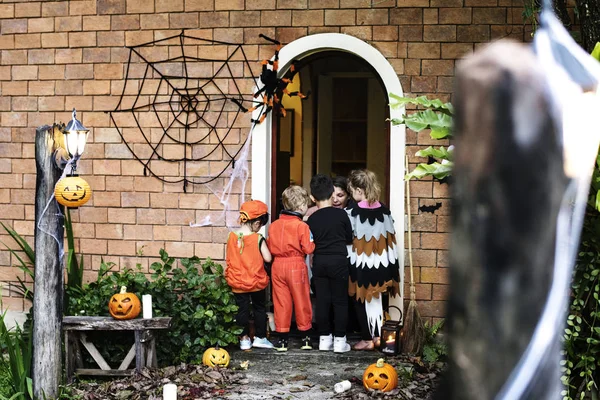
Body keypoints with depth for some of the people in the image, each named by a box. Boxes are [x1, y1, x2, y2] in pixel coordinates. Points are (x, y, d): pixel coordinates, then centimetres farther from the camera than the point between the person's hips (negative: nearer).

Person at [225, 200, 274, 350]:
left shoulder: (232, 237, -5)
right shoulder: (258, 239, -16)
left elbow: (228, 259, 5)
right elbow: (268, 258, -14)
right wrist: (264, 246, 2)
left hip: (238, 283, 2)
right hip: (256, 282, -2)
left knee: (242, 309, 11)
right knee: (259, 308, 15)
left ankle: (244, 339, 14)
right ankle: (260, 337, 20)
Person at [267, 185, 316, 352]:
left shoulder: (273, 225, 2)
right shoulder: (302, 226, -13)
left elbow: (269, 246, 6)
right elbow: (308, 249, -15)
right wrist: (311, 242, 4)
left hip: (277, 265, 4)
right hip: (296, 266, -4)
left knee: (281, 302, 9)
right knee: (301, 301, 9)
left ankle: (282, 339, 11)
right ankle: (305, 337, 17)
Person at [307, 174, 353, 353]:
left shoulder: (312, 219, -2)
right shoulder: (341, 214, -8)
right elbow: (350, 238, 3)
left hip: (319, 262, 2)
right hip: (338, 261, -2)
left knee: (322, 300, 9)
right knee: (340, 301, 5)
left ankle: (324, 338, 14)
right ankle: (339, 340, 5)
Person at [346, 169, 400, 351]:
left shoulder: (353, 212, -15)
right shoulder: (384, 210, 0)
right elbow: (390, 239, 5)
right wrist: (391, 266, 13)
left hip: (361, 263, -5)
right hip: (380, 263, 5)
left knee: (362, 300, 8)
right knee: (376, 299, 18)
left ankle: (367, 339, 12)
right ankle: (378, 335, 22)